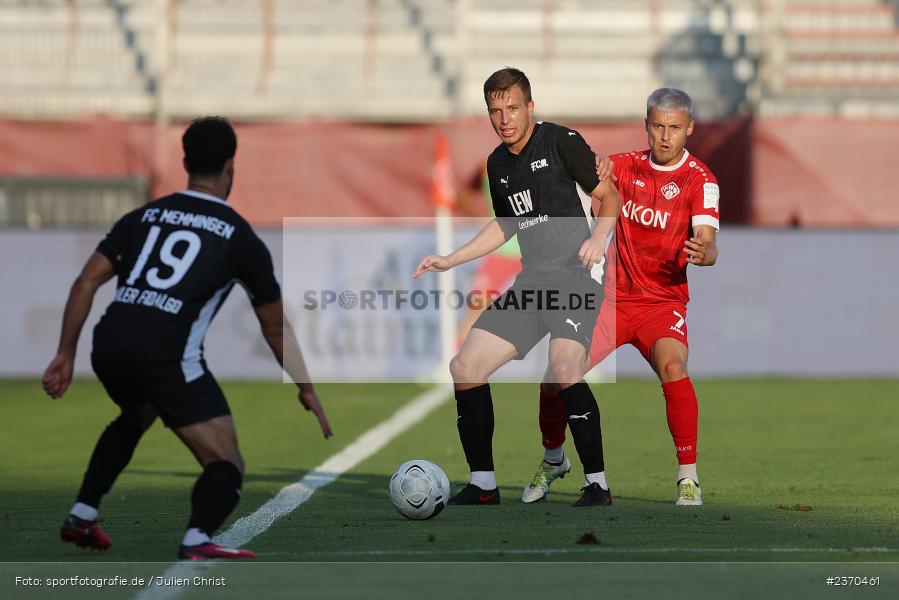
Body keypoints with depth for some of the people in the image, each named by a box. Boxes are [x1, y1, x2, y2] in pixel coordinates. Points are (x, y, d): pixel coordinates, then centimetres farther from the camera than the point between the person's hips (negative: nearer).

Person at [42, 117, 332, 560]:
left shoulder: (144, 216, 19)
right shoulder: (240, 237, 9)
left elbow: (86, 282, 10)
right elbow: (276, 329, 16)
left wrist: (66, 354, 15)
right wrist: (306, 391, 27)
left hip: (109, 346, 5)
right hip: (168, 355, -5)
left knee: (136, 416, 38)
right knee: (226, 464, 3)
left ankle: (81, 516, 36)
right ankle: (198, 540, -25)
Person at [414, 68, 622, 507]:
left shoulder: (560, 141, -5)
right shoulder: (497, 164, 14)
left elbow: (609, 196, -1)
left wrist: (599, 237, -20)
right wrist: (449, 261, 24)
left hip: (574, 276, -7)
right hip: (531, 281, 8)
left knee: (564, 371, -29)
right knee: (464, 368, 0)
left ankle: (598, 485, -16)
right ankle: (483, 484, 11)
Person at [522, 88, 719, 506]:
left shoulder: (700, 179, -7)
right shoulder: (627, 166, 5)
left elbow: (707, 243, -19)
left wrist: (703, 251, -44)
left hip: (663, 302, -3)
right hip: (614, 296, 3)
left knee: (672, 367, -32)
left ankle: (688, 477, -21)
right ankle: (552, 460, 16)